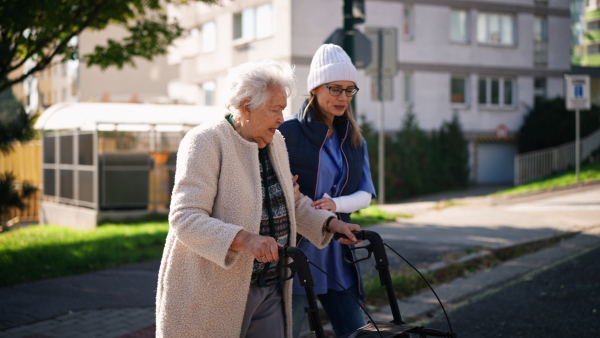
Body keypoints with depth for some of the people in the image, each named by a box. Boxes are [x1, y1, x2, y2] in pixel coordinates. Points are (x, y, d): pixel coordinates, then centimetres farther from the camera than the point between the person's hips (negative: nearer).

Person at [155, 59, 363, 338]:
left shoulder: (275, 142, 11)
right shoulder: (205, 141, -14)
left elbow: (294, 202, 23)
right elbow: (185, 218, -23)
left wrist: (330, 223, 5)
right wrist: (244, 239, -36)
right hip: (212, 293, -7)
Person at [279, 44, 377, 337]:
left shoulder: (354, 140, 11)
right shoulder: (287, 133, -7)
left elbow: (365, 195, 5)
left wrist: (336, 204, -14)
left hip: (336, 255, 5)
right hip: (295, 250, -5)